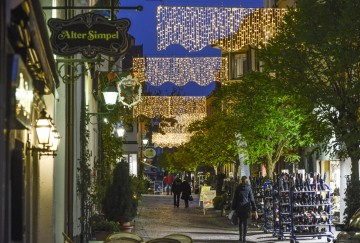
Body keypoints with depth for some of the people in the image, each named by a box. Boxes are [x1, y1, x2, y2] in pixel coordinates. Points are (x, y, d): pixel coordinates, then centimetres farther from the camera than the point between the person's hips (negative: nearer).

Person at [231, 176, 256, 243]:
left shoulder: (238, 188, 1)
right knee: (245, 222, 3)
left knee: (240, 222, 14)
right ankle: (244, 238, -1)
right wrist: (254, 208, 1)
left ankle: (241, 237, 13)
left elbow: (235, 198, 4)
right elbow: (251, 198, -3)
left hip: (239, 207, 1)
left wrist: (233, 207, 9)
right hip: (246, 207, -1)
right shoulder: (248, 188, -3)